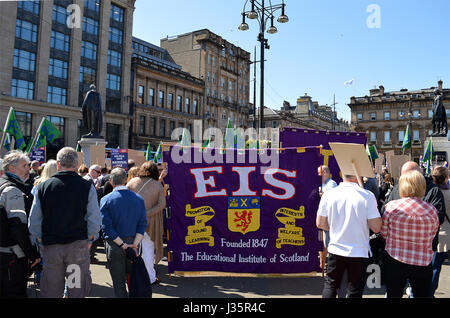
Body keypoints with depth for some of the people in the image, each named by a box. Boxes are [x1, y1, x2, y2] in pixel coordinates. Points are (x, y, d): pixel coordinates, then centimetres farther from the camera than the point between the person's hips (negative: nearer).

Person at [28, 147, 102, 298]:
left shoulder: (43, 187, -1)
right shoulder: (87, 187, -7)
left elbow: (33, 222, 2)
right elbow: (95, 220, -8)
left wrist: (41, 242, 12)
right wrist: (89, 241, 5)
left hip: (50, 247, 2)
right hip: (78, 246, -2)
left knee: (51, 292, 14)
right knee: (76, 291, 8)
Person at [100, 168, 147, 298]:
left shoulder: (105, 200, -9)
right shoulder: (139, 199, -1)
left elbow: (107, 227, -14)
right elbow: (142, 224, -5)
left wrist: (122, 245, -11)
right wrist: (134, 244, -7)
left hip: (114, 246, -3)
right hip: (133, 244, 3)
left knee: (119, 282, 9)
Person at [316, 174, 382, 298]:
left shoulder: (328, 195, -7)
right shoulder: (367, 196, -15)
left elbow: (320, 224, 0)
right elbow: (376, 227, -14)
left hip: (335, 249, 2)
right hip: (359, 252, -2)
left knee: (330, 285, 20)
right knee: (354, 291, 13)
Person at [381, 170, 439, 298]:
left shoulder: (391, 207, -12)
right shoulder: (432, 210, -9)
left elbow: (384, 233, -1)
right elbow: (431, 237, 4)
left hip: (394, 260, 0)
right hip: (423, 263, 1)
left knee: (393, 295, 15)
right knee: (422, 294, 16)